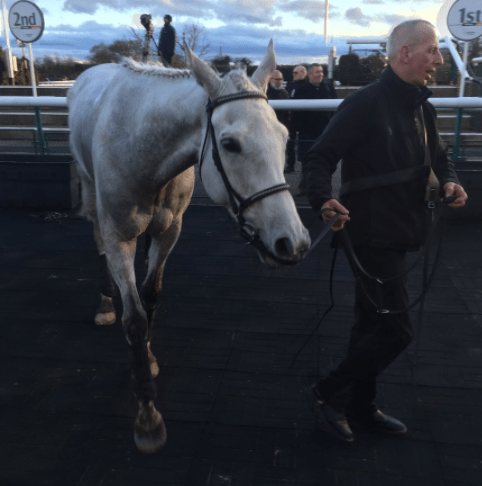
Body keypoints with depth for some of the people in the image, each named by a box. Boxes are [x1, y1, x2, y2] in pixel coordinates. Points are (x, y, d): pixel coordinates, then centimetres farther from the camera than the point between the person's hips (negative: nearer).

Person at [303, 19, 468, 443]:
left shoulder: (421, 106, 11)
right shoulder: (366, 103, -16)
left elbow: (437, 155, 22)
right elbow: (320, 157, -18)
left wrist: (450, 181, 0)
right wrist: (323, 199, -37)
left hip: (399, 233, 9)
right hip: (372, 234, -9)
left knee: (374, 325, 17)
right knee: (396, 329, -6)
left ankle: (360, 407, 34)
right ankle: (330, 394, 14)